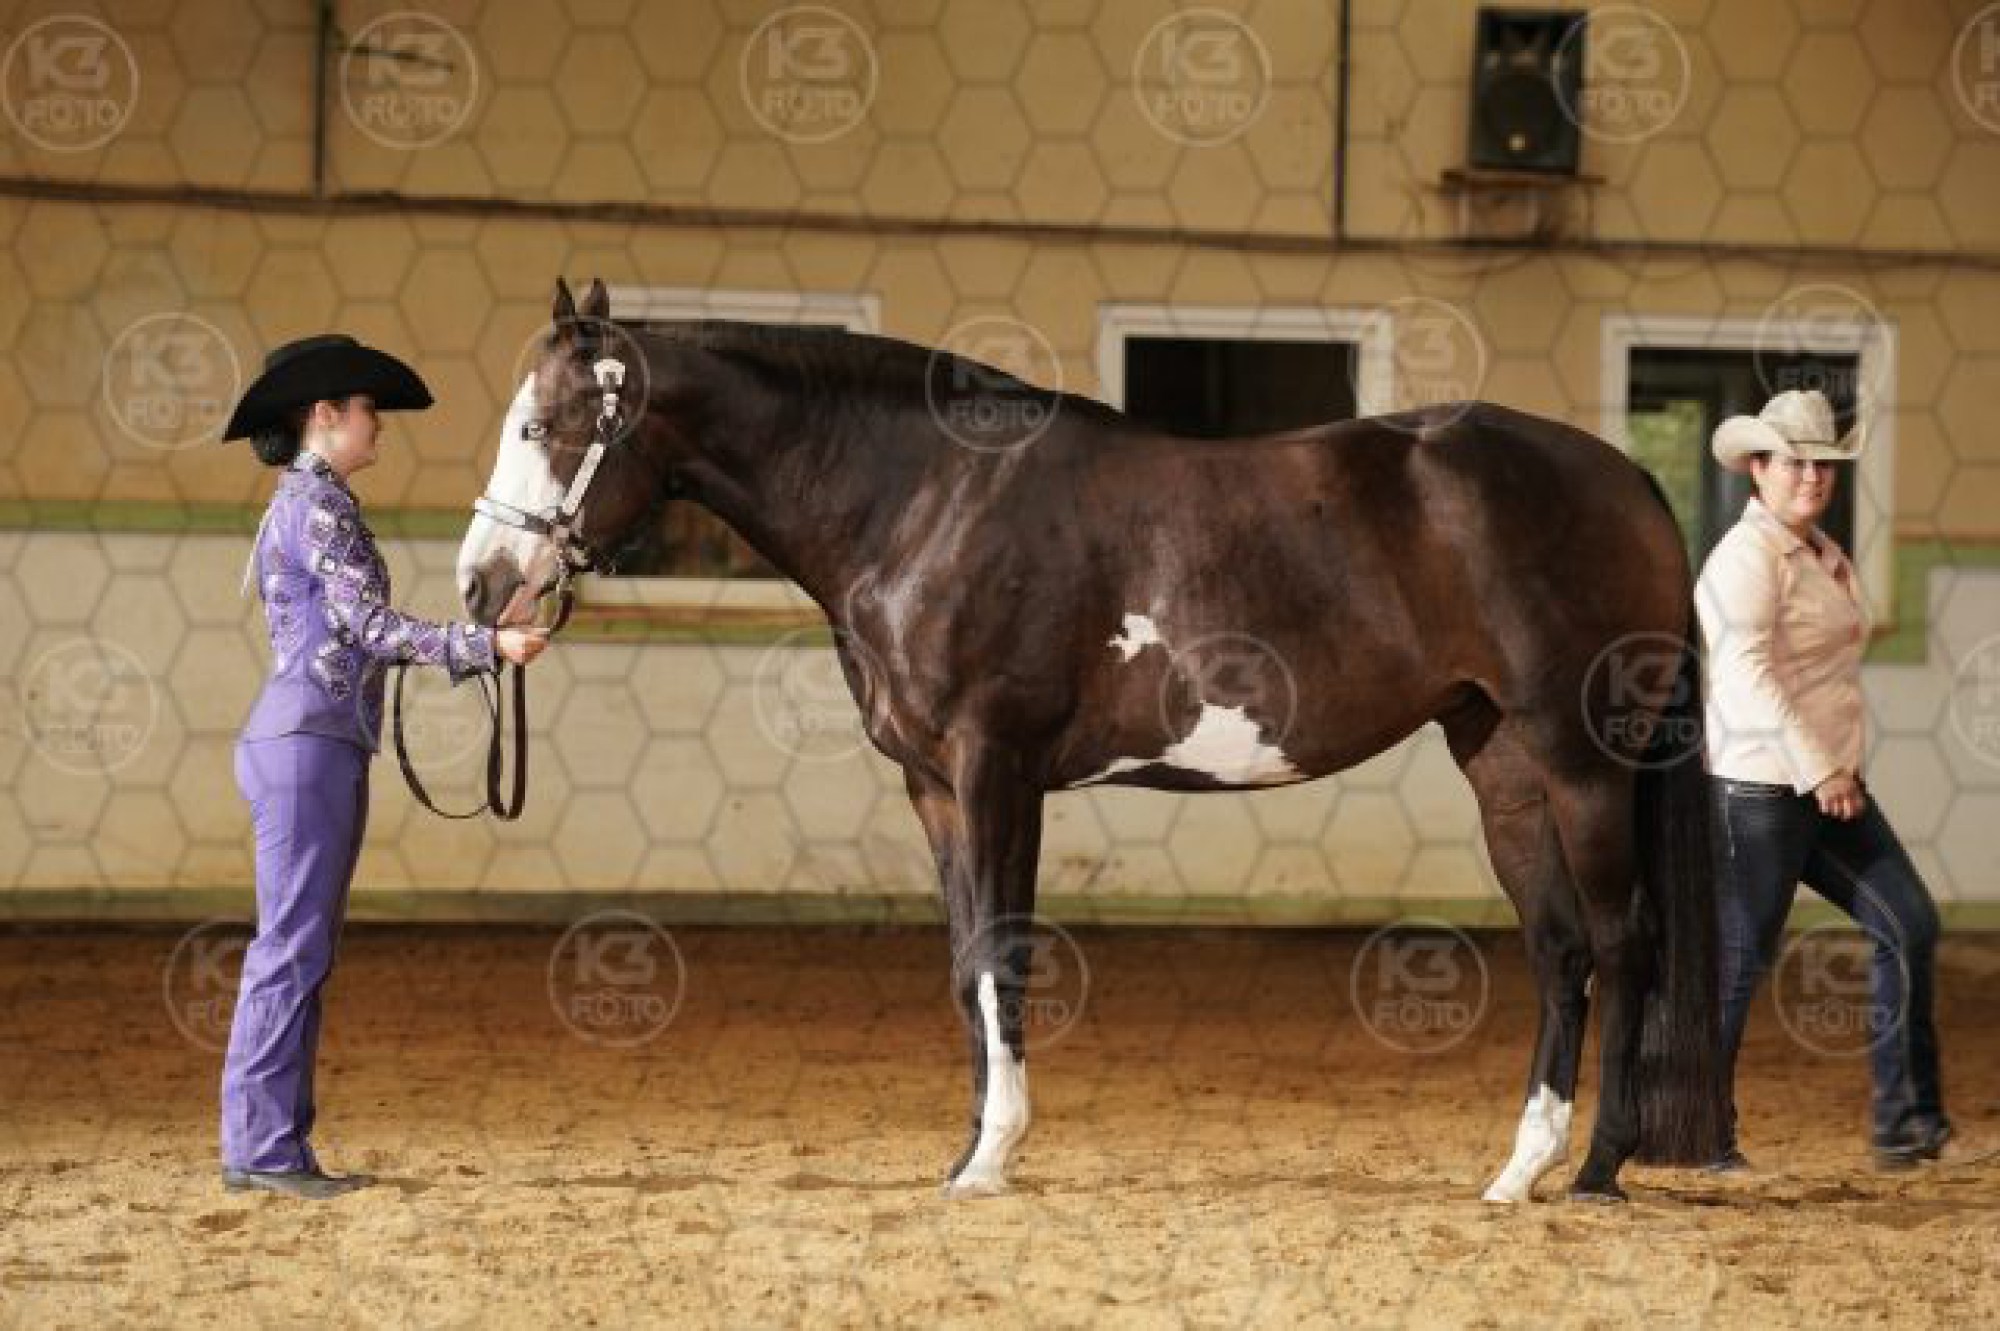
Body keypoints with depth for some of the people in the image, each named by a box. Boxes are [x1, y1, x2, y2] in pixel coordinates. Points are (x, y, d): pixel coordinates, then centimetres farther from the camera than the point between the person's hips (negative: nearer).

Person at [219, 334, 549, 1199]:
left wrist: (481, 648, 21)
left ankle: (266, 1145, 12)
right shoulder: (317, 503, -11)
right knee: (291, 950, -8)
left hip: (319, 747, 10)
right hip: (306, 746, -10)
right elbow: (372, 628, -17)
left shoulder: (307, 504, 19)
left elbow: (355, 641, 20)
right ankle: (264, 1150, -7)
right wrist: (487, 645, -19)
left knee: (303, 954, 10)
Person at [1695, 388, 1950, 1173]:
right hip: (1761, 789, -9)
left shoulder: (1824, 555, 15)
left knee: (1909, 925, 3)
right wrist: (1818, 772, -23)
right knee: (1743, 954, -2)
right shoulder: (1748, 558, -13)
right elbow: (1747, 674, -23)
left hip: (1828, 783, 9)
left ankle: (1906, 1123, 5)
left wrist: (1840, 770, 18)